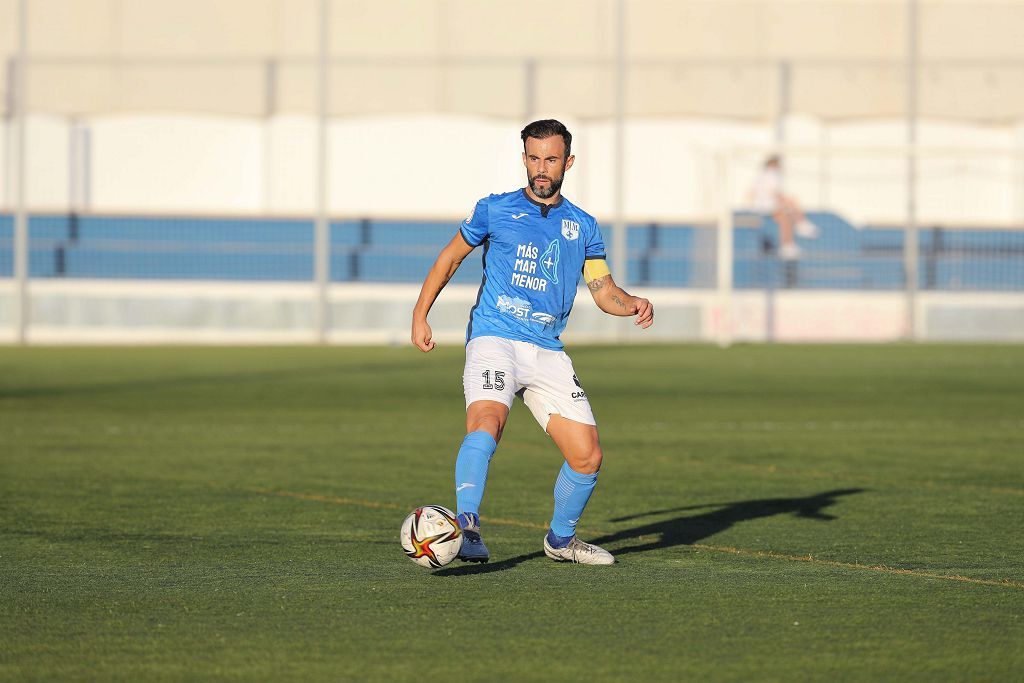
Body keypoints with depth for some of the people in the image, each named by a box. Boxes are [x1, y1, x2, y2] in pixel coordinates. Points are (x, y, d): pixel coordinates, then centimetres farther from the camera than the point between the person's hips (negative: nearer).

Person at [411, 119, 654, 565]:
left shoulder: (582, 226, 14)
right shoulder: (495, 210, 6)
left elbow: (604, 292, 14)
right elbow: (450, 257, 17)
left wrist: (634, 306, -8)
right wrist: (420, 315, 9)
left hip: (547, 352, 4)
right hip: (494, 340, -4)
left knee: (587, 456, 0)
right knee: (486, 423, -32)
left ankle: (561, 540, 23)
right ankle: (466, 528, -39)